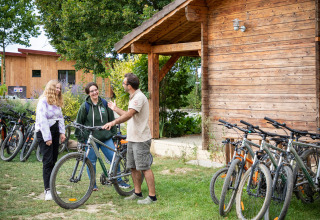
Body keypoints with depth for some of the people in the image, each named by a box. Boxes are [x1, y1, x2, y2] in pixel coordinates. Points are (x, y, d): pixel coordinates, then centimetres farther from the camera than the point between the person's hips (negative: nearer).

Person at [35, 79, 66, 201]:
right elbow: (42, 120, -16)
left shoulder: (57, 102, 15)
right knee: (48, 161, -12)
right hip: (44, 133, -8)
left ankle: (51, 188, 16)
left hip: (55, 132, 8)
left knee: (53, 161, 8)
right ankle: (47, 190, -12)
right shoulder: (43, 101, -11)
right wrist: (47, 138, -18)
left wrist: (62, 132, 5)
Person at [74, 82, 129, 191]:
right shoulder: (85, 106, -2)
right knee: (91, 161, 6)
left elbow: (112, 119, 13)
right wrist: (80, 137, 3)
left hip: (106, 137, 2)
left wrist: (114, 133, 11)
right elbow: (79, 123, 4)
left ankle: (119, 180, 16)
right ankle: (93, 184, 22)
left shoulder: (105, 103, 5)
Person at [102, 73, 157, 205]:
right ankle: (137, 193, 24)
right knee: (133, 167, 14)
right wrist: (115, 109, 29)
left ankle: (152, 196, -1)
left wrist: (113, 122, -41)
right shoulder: (133, 98, 17)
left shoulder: (139, 97, -16)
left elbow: (129, 115, -30)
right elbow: (128, 116, 22)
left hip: (140, 139, -10)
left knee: (144, 167, -7)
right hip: (132, 138, 10)